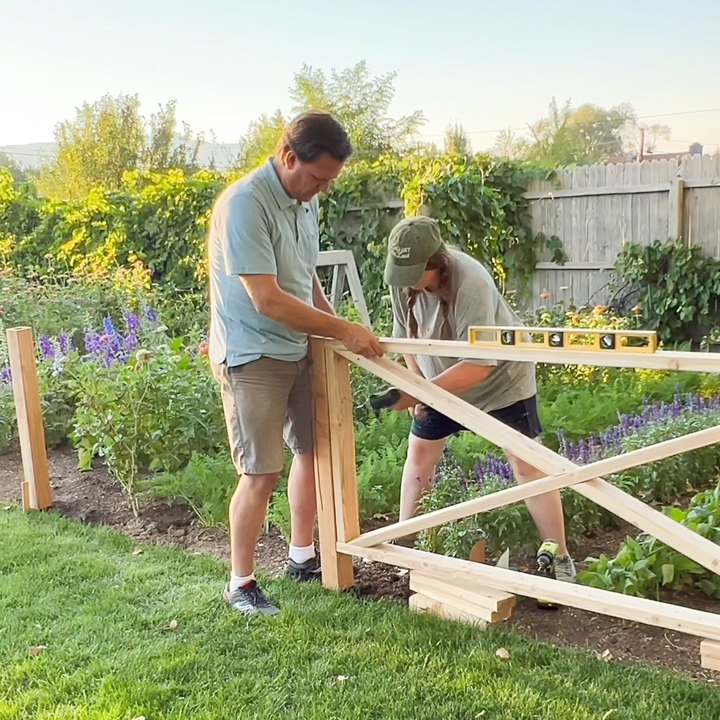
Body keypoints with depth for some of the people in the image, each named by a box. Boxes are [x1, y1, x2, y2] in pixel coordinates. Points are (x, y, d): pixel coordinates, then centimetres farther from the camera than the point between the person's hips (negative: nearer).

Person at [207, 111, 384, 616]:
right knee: (261, 474, -6)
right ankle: (241, 583, 12)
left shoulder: (304, 200, 5)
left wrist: (335, 326, 4)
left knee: (313, 449, 16)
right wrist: (343, 330, -20)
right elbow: (267, 300, -26)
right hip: (252, 356, -9)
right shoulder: (244, 205, -22)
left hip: (299, 348, 9)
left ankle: (302, 555, 33)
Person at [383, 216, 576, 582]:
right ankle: (403, 537, 26)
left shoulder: (471, 285, -37)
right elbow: (406, 335, 0)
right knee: (419, 453, 8)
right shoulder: (402, 280, -18)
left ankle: (559, 558, 5)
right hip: (440, 381, 6)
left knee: (527, 466, -6)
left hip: (500, 378, -6)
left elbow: (478, 365, -37)